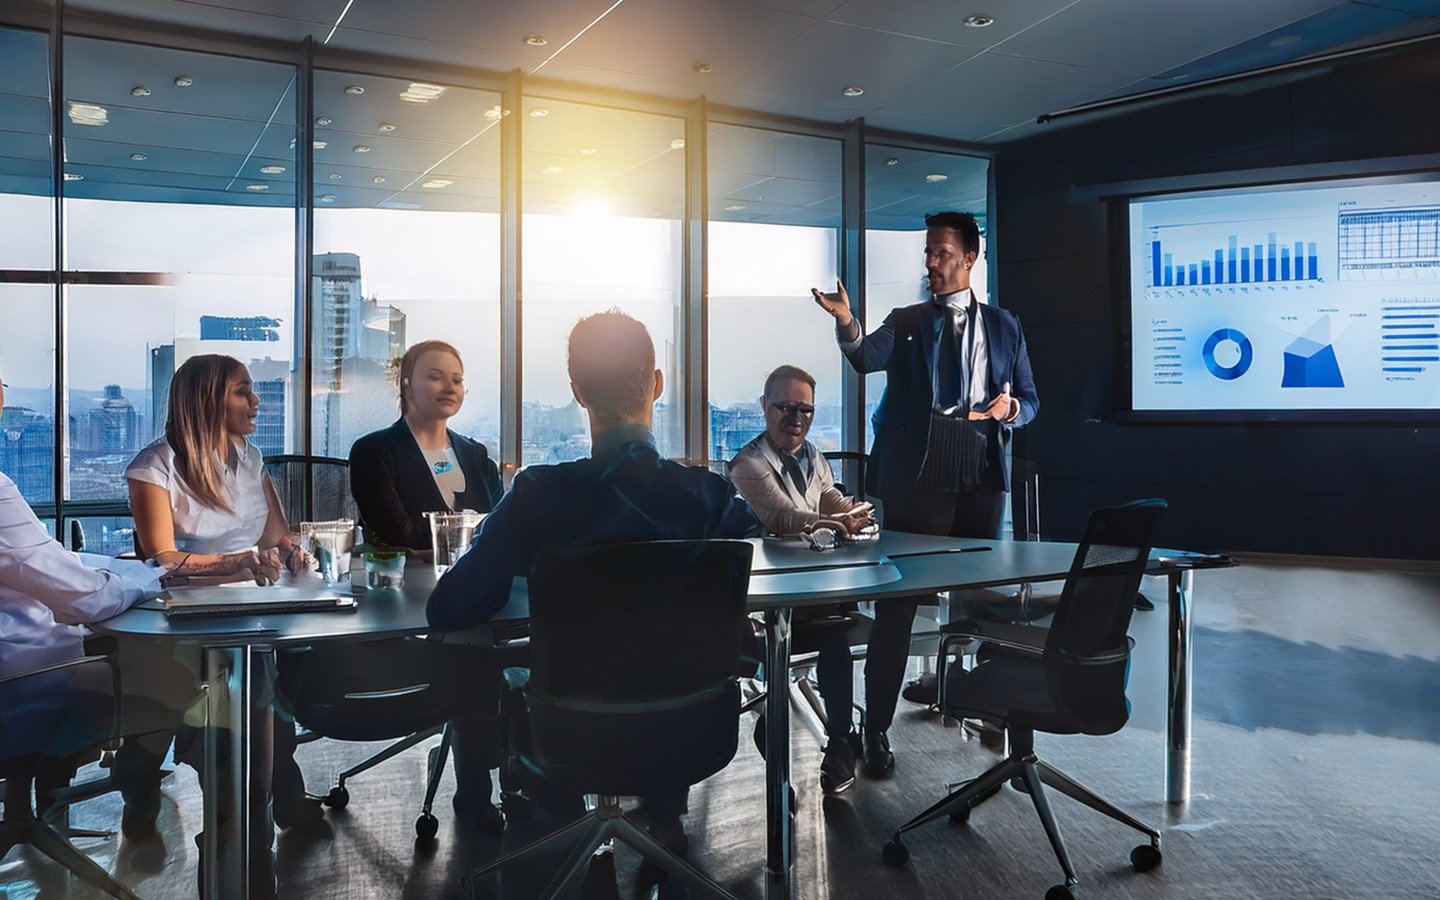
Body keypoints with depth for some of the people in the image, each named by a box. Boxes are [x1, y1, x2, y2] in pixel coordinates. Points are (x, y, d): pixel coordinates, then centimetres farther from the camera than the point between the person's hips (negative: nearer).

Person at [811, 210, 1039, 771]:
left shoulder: (1003, 327, 14)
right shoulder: (906, 322, 8)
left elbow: (1029, 399, 17)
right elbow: (867, 357, -13)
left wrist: (1010, 407, -7)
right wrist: (845, 322, -34)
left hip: (982, 477, 2)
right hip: (917, 477, -2)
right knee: (896, 603, -3)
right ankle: (876, 727, 1)